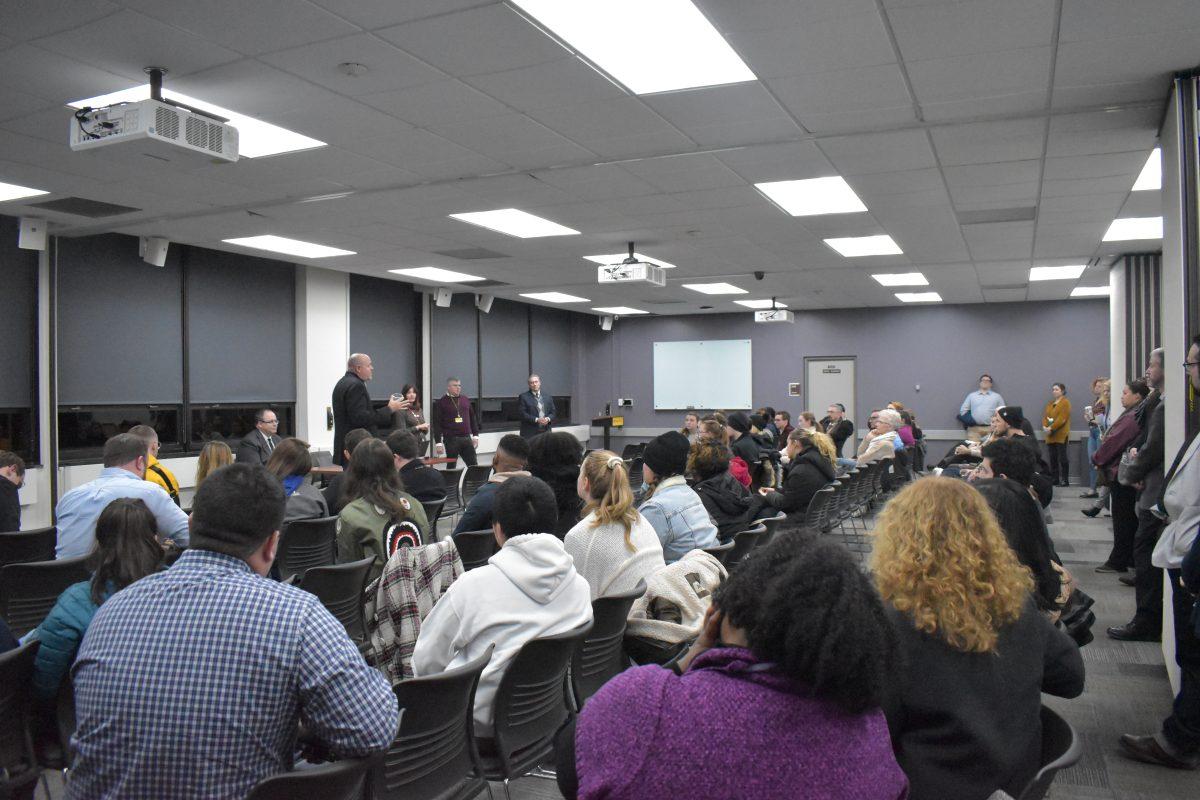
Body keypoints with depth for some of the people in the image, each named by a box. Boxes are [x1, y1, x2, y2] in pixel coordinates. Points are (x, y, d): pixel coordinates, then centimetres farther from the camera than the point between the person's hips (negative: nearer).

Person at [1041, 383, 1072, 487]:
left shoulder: (1065, 403, -4)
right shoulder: (1050, 403, 19)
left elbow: (1062, 419, -15)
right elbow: (1045, 416, 11)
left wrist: (1051, 428, -19)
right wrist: (1045, 427, -7)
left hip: (1061, 435, -7)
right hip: (1050, 436, 7)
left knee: (1062, 458, -5)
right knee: (1052, 458, 8)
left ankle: (1065, 480, -2)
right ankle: (1054, 479, 13)